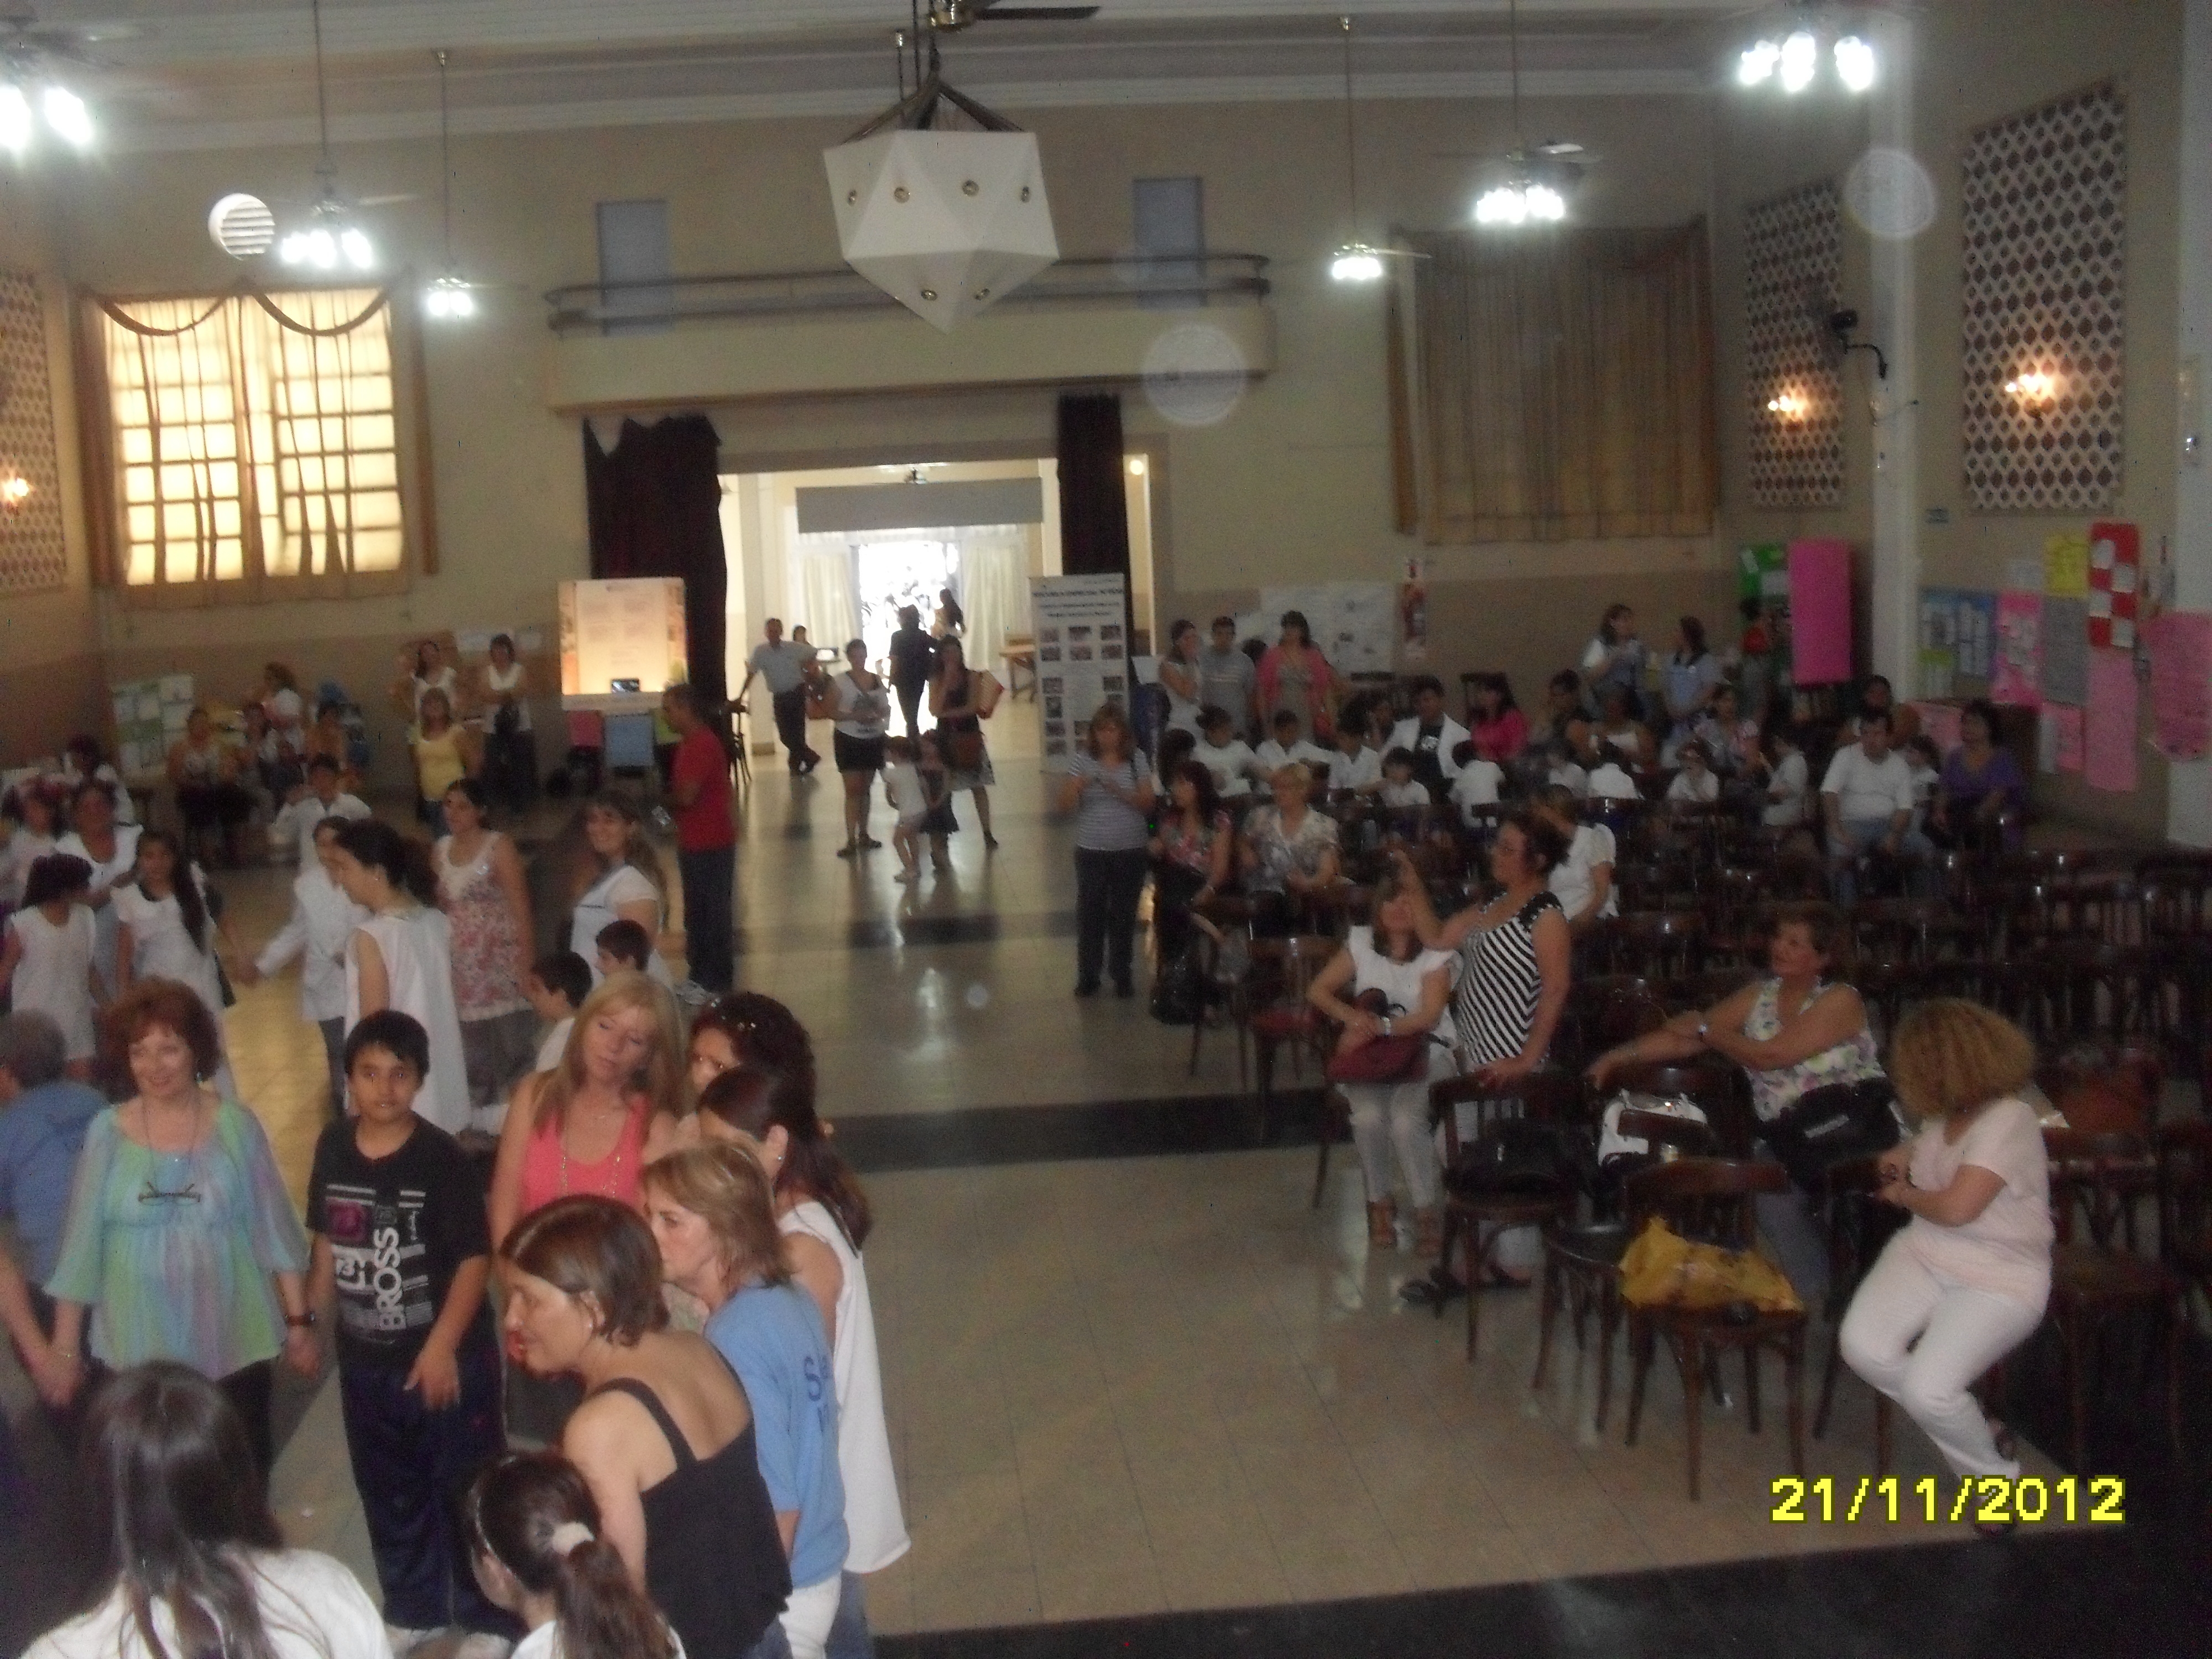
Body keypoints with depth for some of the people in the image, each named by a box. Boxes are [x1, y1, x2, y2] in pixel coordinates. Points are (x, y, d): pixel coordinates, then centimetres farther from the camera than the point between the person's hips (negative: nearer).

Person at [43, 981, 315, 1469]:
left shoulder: (236, 1126, -5)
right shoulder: (107, 1133, -4)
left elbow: (273, 1229, 0)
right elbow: (82, 1243, 0)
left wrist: (299, 1320, 0)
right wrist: (65, 1346, 1)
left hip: (234, 1343, 0)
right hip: (139, 1348, 0)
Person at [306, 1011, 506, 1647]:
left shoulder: (443, 1158, -17)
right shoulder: (333, 1147, -1)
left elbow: (475, 1258, -18)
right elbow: (327, 1240, 11)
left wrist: (443, 1345, -24)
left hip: (446, 1354, -5)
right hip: (365, 1356, 6)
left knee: (465, 1489, 5)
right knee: (388, 1490, 20)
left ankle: (485, 1617, 21)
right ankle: (412, 1608, 38)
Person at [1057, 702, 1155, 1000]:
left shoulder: (1137, 761, 0)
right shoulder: (1081, 760, -2)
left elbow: (1148, 804, -4)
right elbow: (1065, 806, -3)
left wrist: (1120, 792, -19)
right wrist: (1077, 785, -23)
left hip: (1131, 852, 0)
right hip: (1092, 851, 0)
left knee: (1124, 914, 7)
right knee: (1090, 913, 2)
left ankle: (1122, 974, 20)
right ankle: (1088, 975, 14)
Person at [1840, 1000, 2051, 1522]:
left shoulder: (2009, 1119, -19)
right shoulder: (1946, 1115, 6)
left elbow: (1957, 1208, -27)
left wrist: (1904, 1194, -7)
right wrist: (1907, 1158, 11)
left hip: (2000, 1281, -7)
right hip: (1925, 1254, 7)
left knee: (1927, 1387, -25)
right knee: (1863, 1347, -19)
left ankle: (1996, 1474, 7)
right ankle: (1972, 1437, 4)